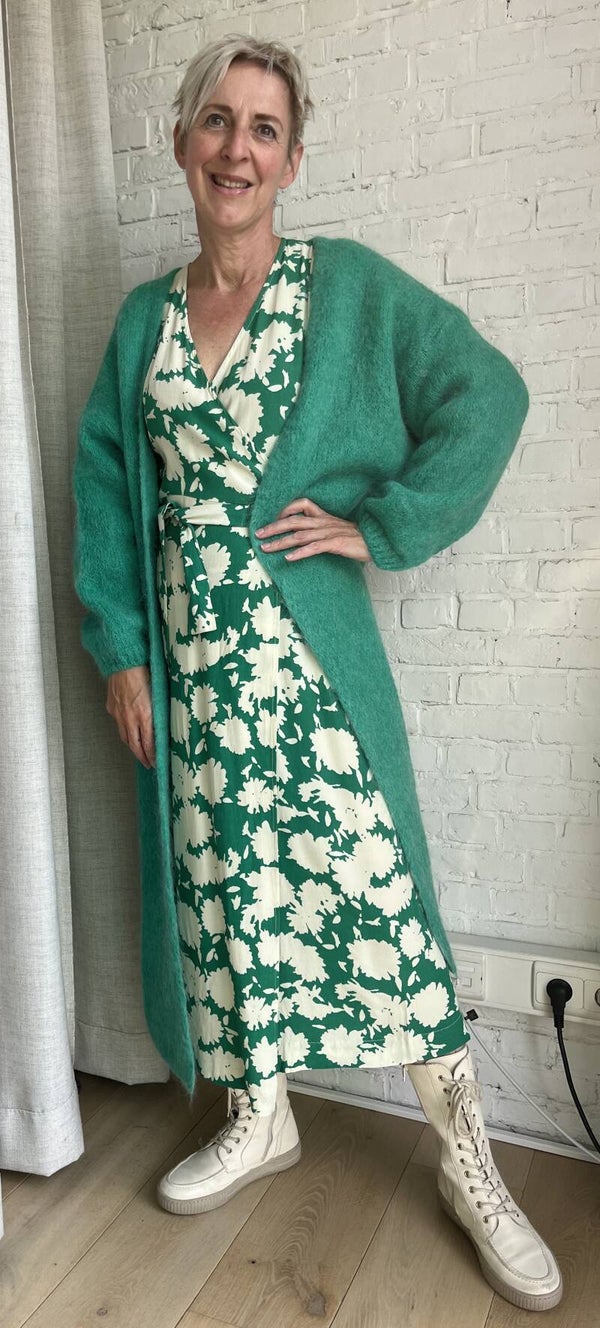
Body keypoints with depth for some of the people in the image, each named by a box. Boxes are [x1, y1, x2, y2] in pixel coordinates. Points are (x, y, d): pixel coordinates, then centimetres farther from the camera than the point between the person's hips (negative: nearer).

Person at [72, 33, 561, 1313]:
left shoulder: (349, 283, 2)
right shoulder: (144, 316, 12)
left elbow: (488, 393, -3)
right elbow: (105, 485, 9)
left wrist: (380, 524, -10)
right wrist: (119, 645, 1)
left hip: (310, 653, -4)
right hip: (188, 659, 4)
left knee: (369, 877, -1)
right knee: (225, 881, 12)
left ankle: (468, 1158, 21)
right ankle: (261, 1119, 34)